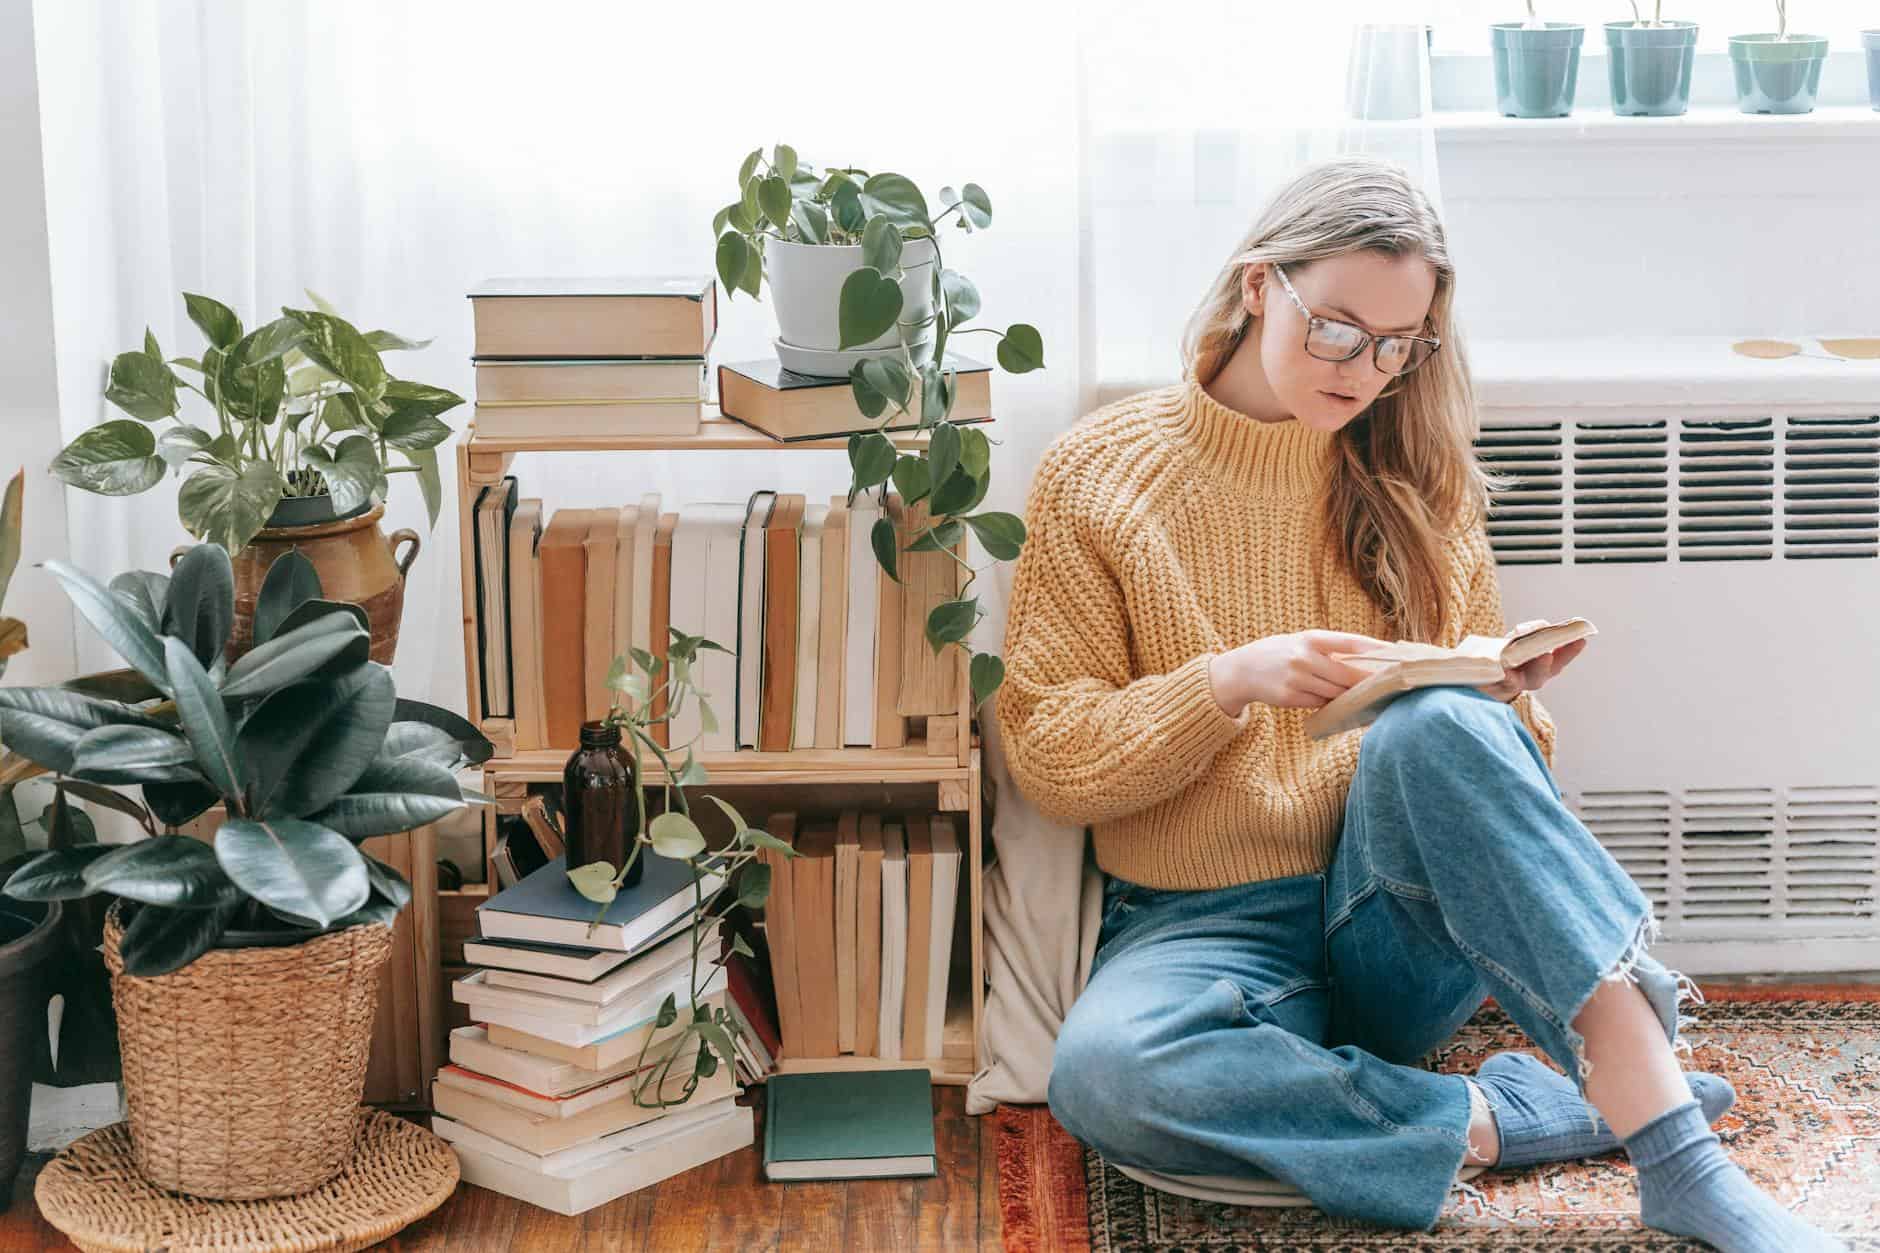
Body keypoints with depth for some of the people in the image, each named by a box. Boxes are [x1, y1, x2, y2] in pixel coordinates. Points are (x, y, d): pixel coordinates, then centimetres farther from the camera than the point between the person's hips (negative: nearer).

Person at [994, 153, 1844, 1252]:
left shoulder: (1416, 483, 11)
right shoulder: (1098, 474, 3)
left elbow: (1486, 733, 15)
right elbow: (1048, 756, -2)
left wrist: (1506, 701, -9)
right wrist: (1227, 683, -18)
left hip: (1403, 930, 2)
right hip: (1205, 925, -1)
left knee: (1436, 727, -33)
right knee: (1103, 1070, -37)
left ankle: (1681, 1157, -38)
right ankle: (1506, 1118, -26)